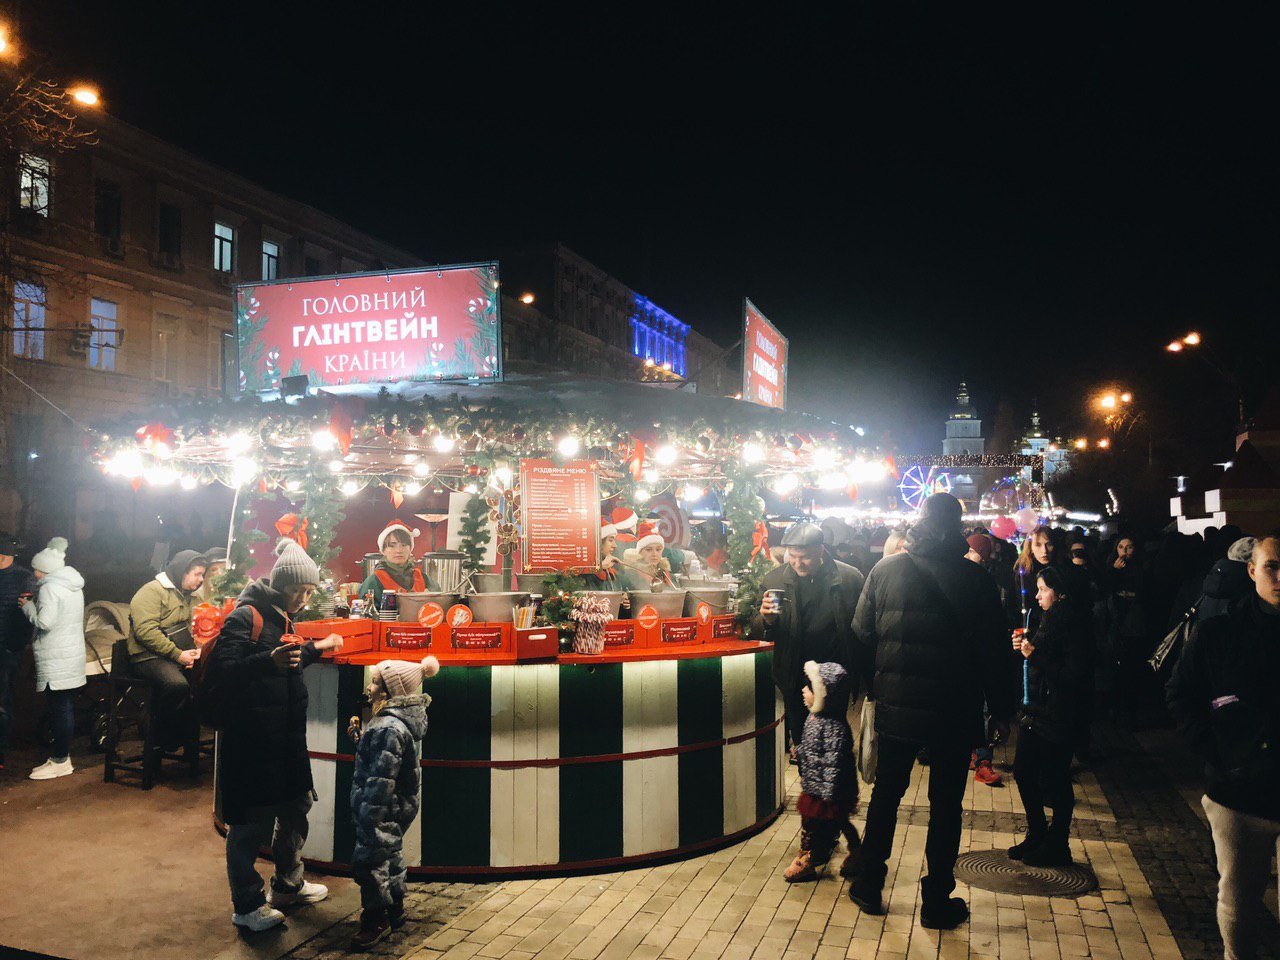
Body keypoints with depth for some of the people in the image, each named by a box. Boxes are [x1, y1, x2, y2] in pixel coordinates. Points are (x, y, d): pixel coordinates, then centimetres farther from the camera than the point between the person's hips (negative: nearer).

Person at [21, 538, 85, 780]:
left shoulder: (49, 588, -14)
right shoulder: (74, 586, 14)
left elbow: (45, 622, -20)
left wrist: (28, 606, -4)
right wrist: (34, 604, 15)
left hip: (55, 661, -9)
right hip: (73, 656, 9)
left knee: (59, 709, -4)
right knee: (66, 708, 13)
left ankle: (60, 761, 1)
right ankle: (62, 755, 20)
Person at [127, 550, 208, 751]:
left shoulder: (191, 596, 21)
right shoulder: (152, 591, -6)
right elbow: (146, 631, -18)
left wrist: (197, 652, -2)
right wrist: (177, 654, -20)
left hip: (183, 657, 8)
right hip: (151, 657, -8)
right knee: (178, 685, -35)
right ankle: (167, 742, -14)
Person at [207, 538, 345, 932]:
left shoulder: (281, 619, 13)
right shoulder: (244, 617, -15)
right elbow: (220, 672, -26)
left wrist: (315, 649, 27)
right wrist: (270, 661, -39)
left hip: (286, 738, 9)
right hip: (250, 741, -9)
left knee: (295, 809, 19)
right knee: (251, 823, 1)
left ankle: (287, 885, 37)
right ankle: (246, 906, 17)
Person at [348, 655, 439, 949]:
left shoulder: (388, 728, -27)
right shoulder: (399, 720, 5)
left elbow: (380, 779, -26)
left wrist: (368, 820, -22)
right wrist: (361, 740, 4)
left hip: (383, 812, -10)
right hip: (398, 808, 10)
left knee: (369, 861, 2)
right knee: (390, 855, 22)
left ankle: (376, 919, 19)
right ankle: (395, 910, 38)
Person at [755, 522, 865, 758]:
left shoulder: (850, 578, -8)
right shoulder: (774, 580, -4)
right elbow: (760, 634, 1)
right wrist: (767, 621, -22)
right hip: (795, 681, 1)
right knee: (800, 738, 14)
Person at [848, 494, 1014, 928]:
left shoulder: (885, 569, -3)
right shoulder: (977, 579, -8)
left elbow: (862, 636, 1)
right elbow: (994, 651, -4)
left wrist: (872, 686, 14)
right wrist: (1001, 709, 6)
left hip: (896, 707, 2)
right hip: (954, 712, -2)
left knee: (885, 794, 17)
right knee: (946, 806, 10)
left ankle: (868, 884, 26)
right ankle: (937, 900, 19)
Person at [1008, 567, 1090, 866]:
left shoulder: (1073, 627, -16)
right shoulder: (1047, 620, 11)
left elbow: (1073, 676, -21)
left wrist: (1035, 655, -19)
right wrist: (1023, 648, 3)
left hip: (1058, 716, -9)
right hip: (1033, 712, 9)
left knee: (1055, 781, 4)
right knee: (1023, 773, 13)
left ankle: (1057, 846, 20)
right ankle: (1037, 835, 31)